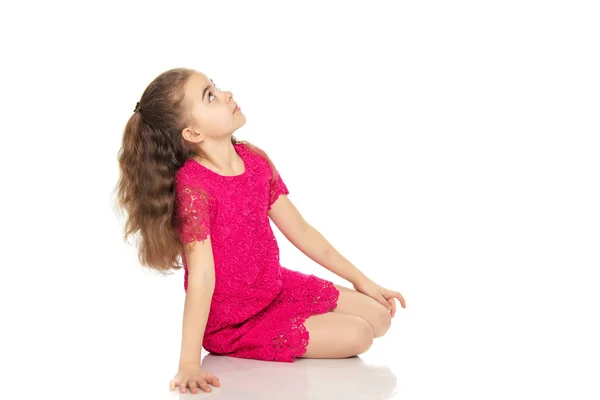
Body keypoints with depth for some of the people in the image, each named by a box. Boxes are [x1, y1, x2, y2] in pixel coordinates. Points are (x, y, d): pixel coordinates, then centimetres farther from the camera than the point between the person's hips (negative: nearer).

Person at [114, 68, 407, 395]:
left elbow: (300, 231, 6)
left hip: (277, 289, 8)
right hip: (233, 326, -7)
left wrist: (361, 280, 10)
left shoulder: (254, 160, -3)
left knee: (379, 316, 5)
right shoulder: (192, 186, -26)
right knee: (357, 336, -14)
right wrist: (189, 365, -34)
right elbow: (202, 277, -30)